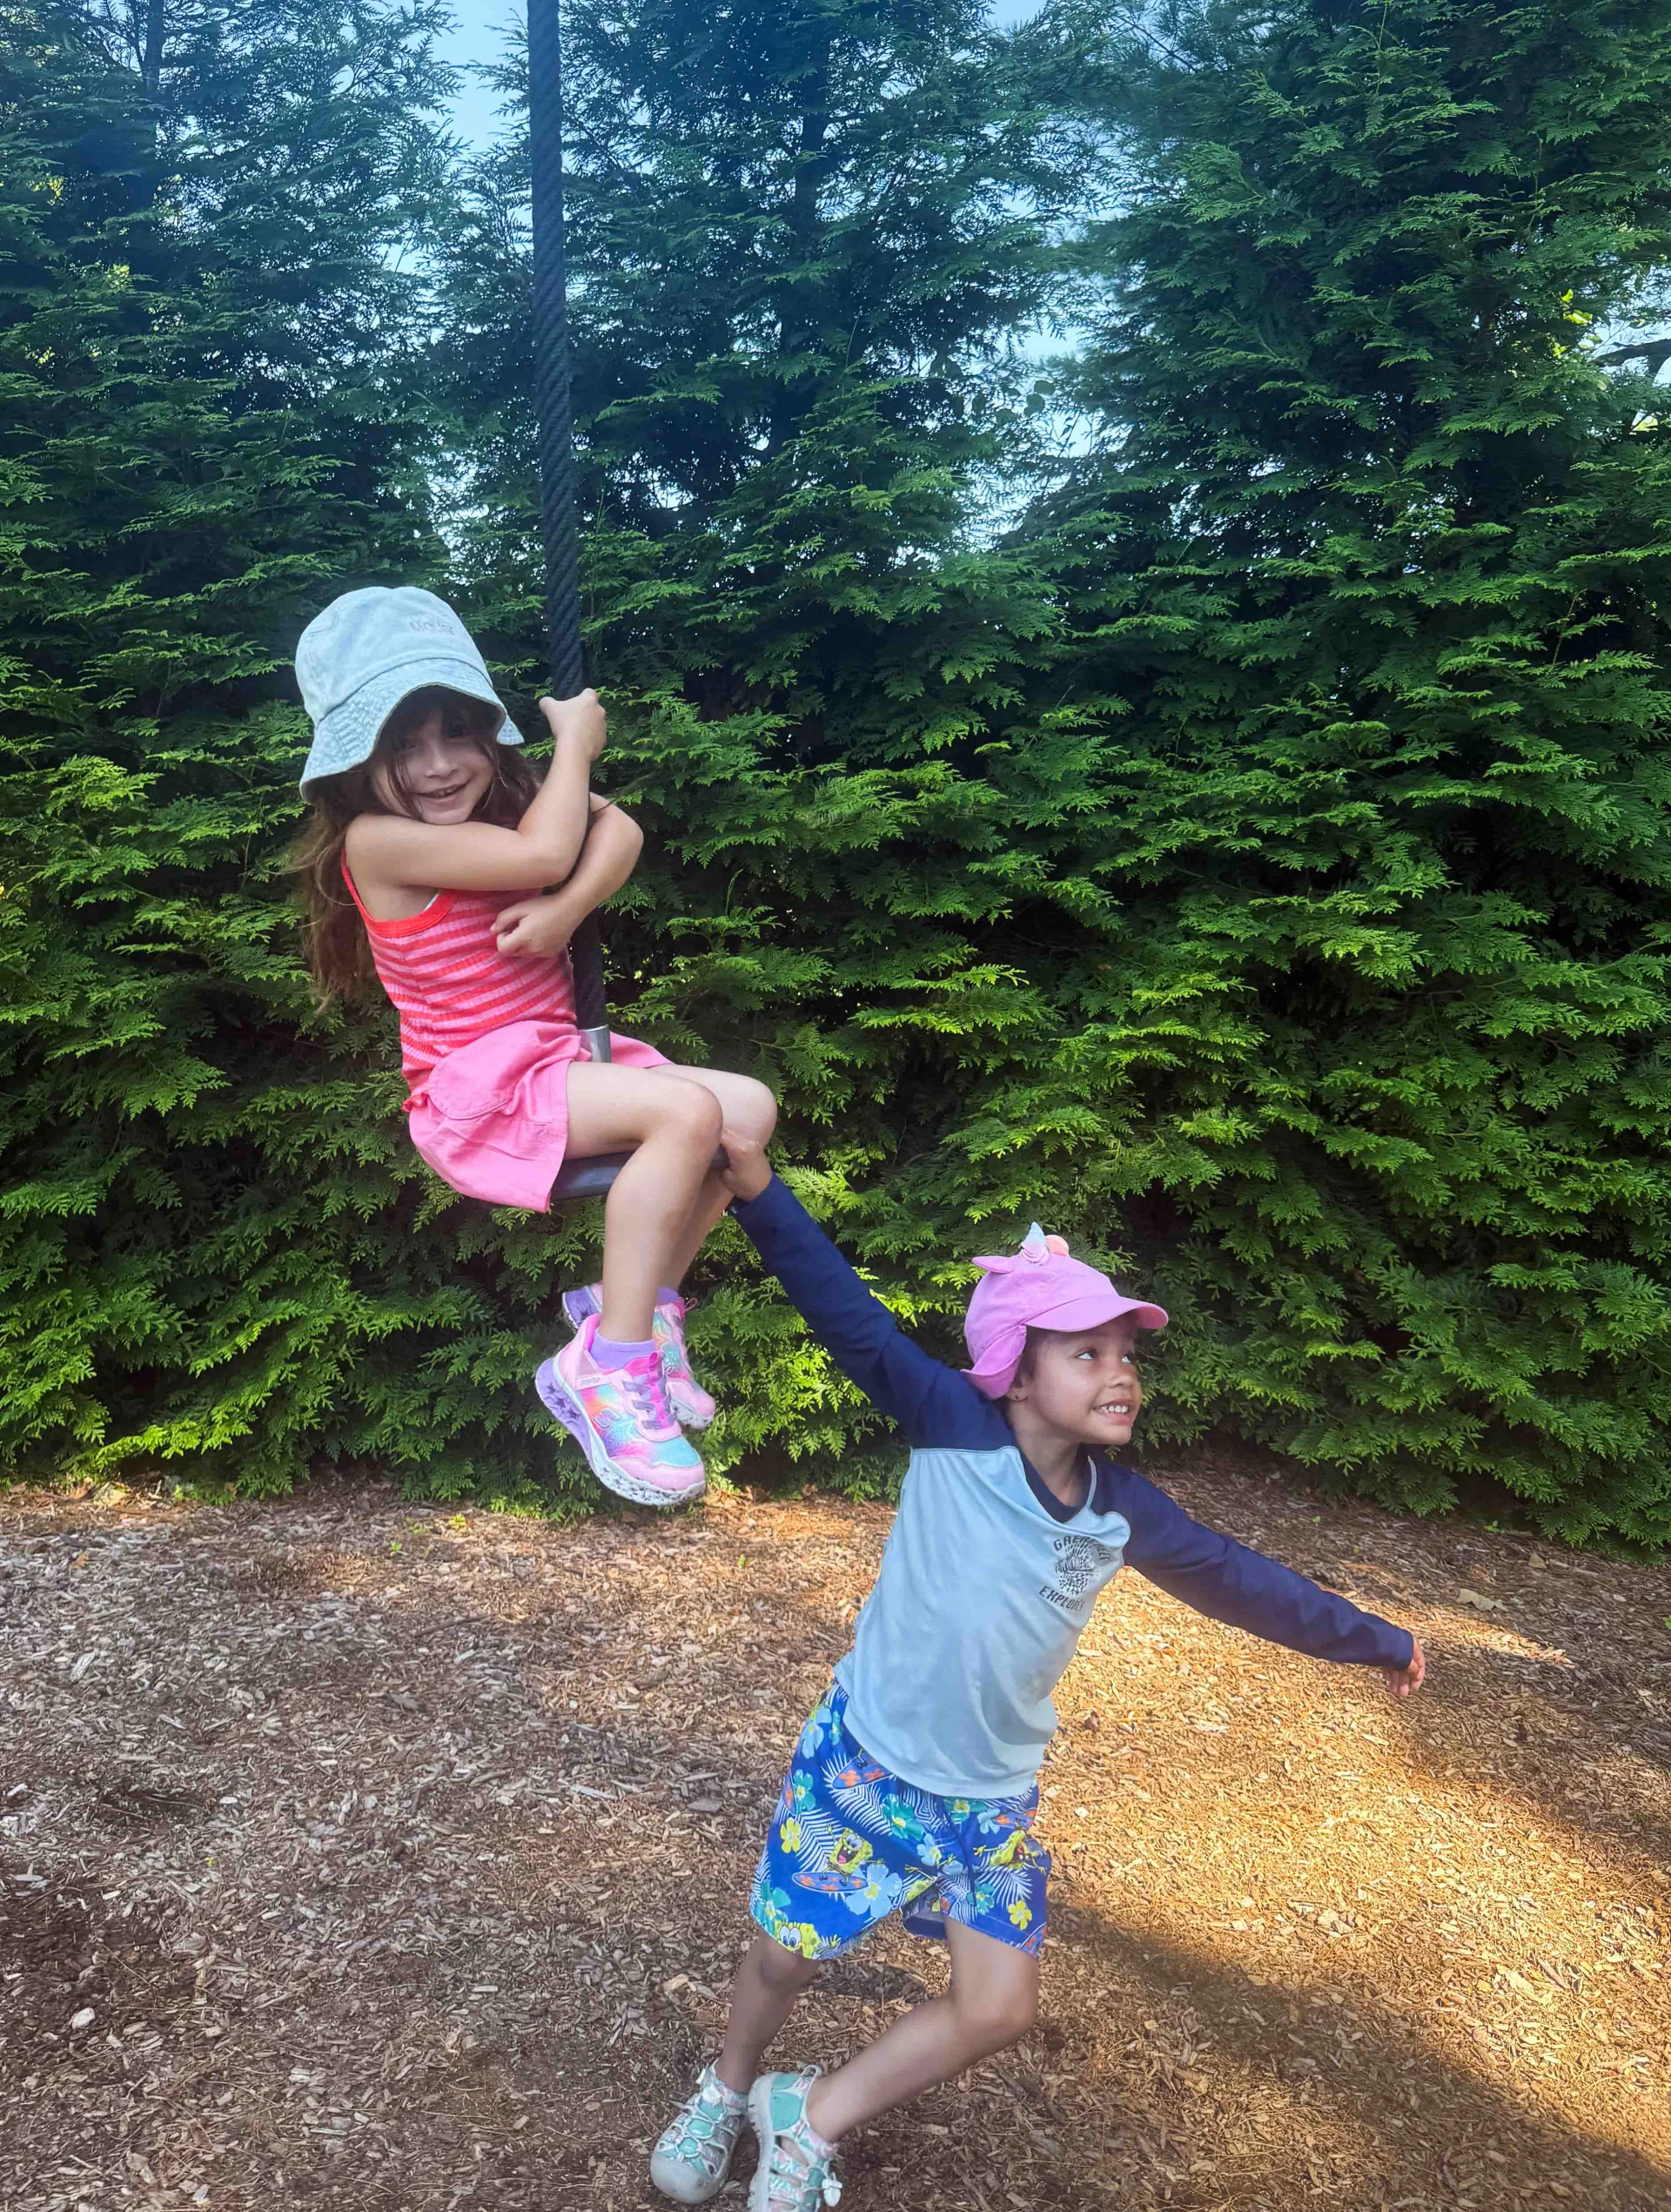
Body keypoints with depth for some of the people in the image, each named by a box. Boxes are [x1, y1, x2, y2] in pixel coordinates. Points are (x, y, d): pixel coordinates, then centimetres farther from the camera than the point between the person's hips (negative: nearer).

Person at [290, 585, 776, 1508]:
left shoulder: (506, 801, 7)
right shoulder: (378, 839, -17)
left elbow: (618, 831, -5)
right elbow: (544, 853, -24)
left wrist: (566, 910, -23)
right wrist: (575, 743, -10)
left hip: (556, 1056, 8)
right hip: (477, 1091, -8)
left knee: (750, 1109, -3)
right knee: (687, 1112, -28)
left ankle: (643, 1305, 9)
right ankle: (605, 1370, -19)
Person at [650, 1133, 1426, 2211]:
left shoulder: (1122, 1507, -8)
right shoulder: (955, 1431, -21)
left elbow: (1235, 1578, 5)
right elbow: (855, 1321, -29)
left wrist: (1378, 1640, 16)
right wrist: (760, 1185, -38)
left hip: (992, 1798, 4)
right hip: (865, 1758, -4)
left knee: (999, 2009, 4)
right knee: (787, 1960, 11)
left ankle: (811, 2120, 28)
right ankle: (728, 2090, 46)